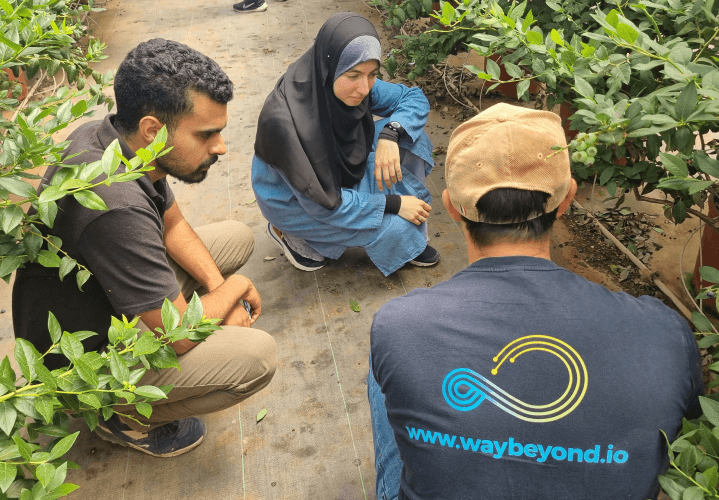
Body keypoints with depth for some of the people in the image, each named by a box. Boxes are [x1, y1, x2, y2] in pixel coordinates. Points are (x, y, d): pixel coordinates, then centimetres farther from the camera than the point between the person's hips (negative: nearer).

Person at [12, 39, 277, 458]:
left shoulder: (108, 136, -10)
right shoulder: (116, 205, -39)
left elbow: (174, 225, 6)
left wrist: (218, 287, -7)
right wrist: (234, 287, -12)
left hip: (101, 298, 9)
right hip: (80, 362, -8)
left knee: (238, 237, 8)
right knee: (257, 355, -25)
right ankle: (127, 417, 0)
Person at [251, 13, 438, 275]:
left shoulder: (355, 86, -20)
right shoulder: (285, 119, -38)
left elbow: (415, 98, -6)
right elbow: (322, 203, -30)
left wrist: (390, 135, -27)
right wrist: (393, 203, -26)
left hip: (341, 170, 6)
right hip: (294, 199, -6)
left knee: (409, 137, -13)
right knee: (395, 228, -21)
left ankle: (408, 234, 2)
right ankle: (289, 231, 1)